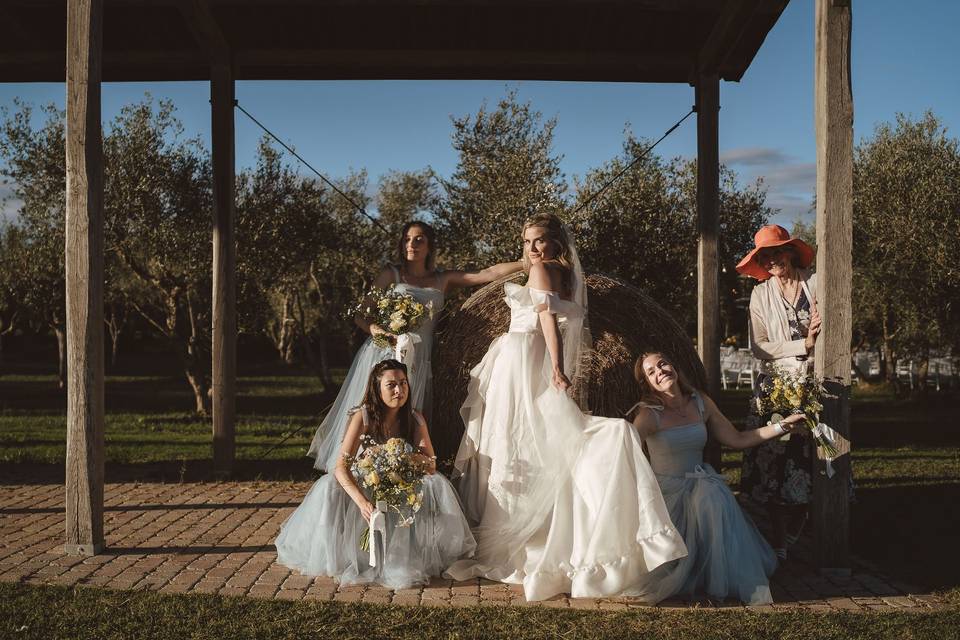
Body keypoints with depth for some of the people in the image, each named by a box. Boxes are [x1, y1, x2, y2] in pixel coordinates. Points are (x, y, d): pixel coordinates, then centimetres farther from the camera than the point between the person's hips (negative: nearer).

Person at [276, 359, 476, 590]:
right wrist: (362, 502, -44)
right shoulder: (363, 417, -19)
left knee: (438, 486, -26)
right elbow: (341, 468, -27)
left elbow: (431, 467, -13)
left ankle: (417, 555, -9)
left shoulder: (415, 420, -10)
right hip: (366, 486, -2)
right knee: (331, 489, -31)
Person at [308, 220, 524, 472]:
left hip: (417, 363, 2)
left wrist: (528, 263, 1)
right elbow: (361, 314, 3)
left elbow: (487, 274, 8)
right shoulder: (392, 274, 8)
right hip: (384, 355, -2)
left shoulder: (443, 280, 14)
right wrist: (373, 328, -20)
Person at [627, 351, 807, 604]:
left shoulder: (701, 403, 4)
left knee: (714, 498, -31)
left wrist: (782, 426, 8)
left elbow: (737, 439, 11)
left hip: (701, 482, 3)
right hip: (666, 490, -3)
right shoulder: (649, 415, -11)